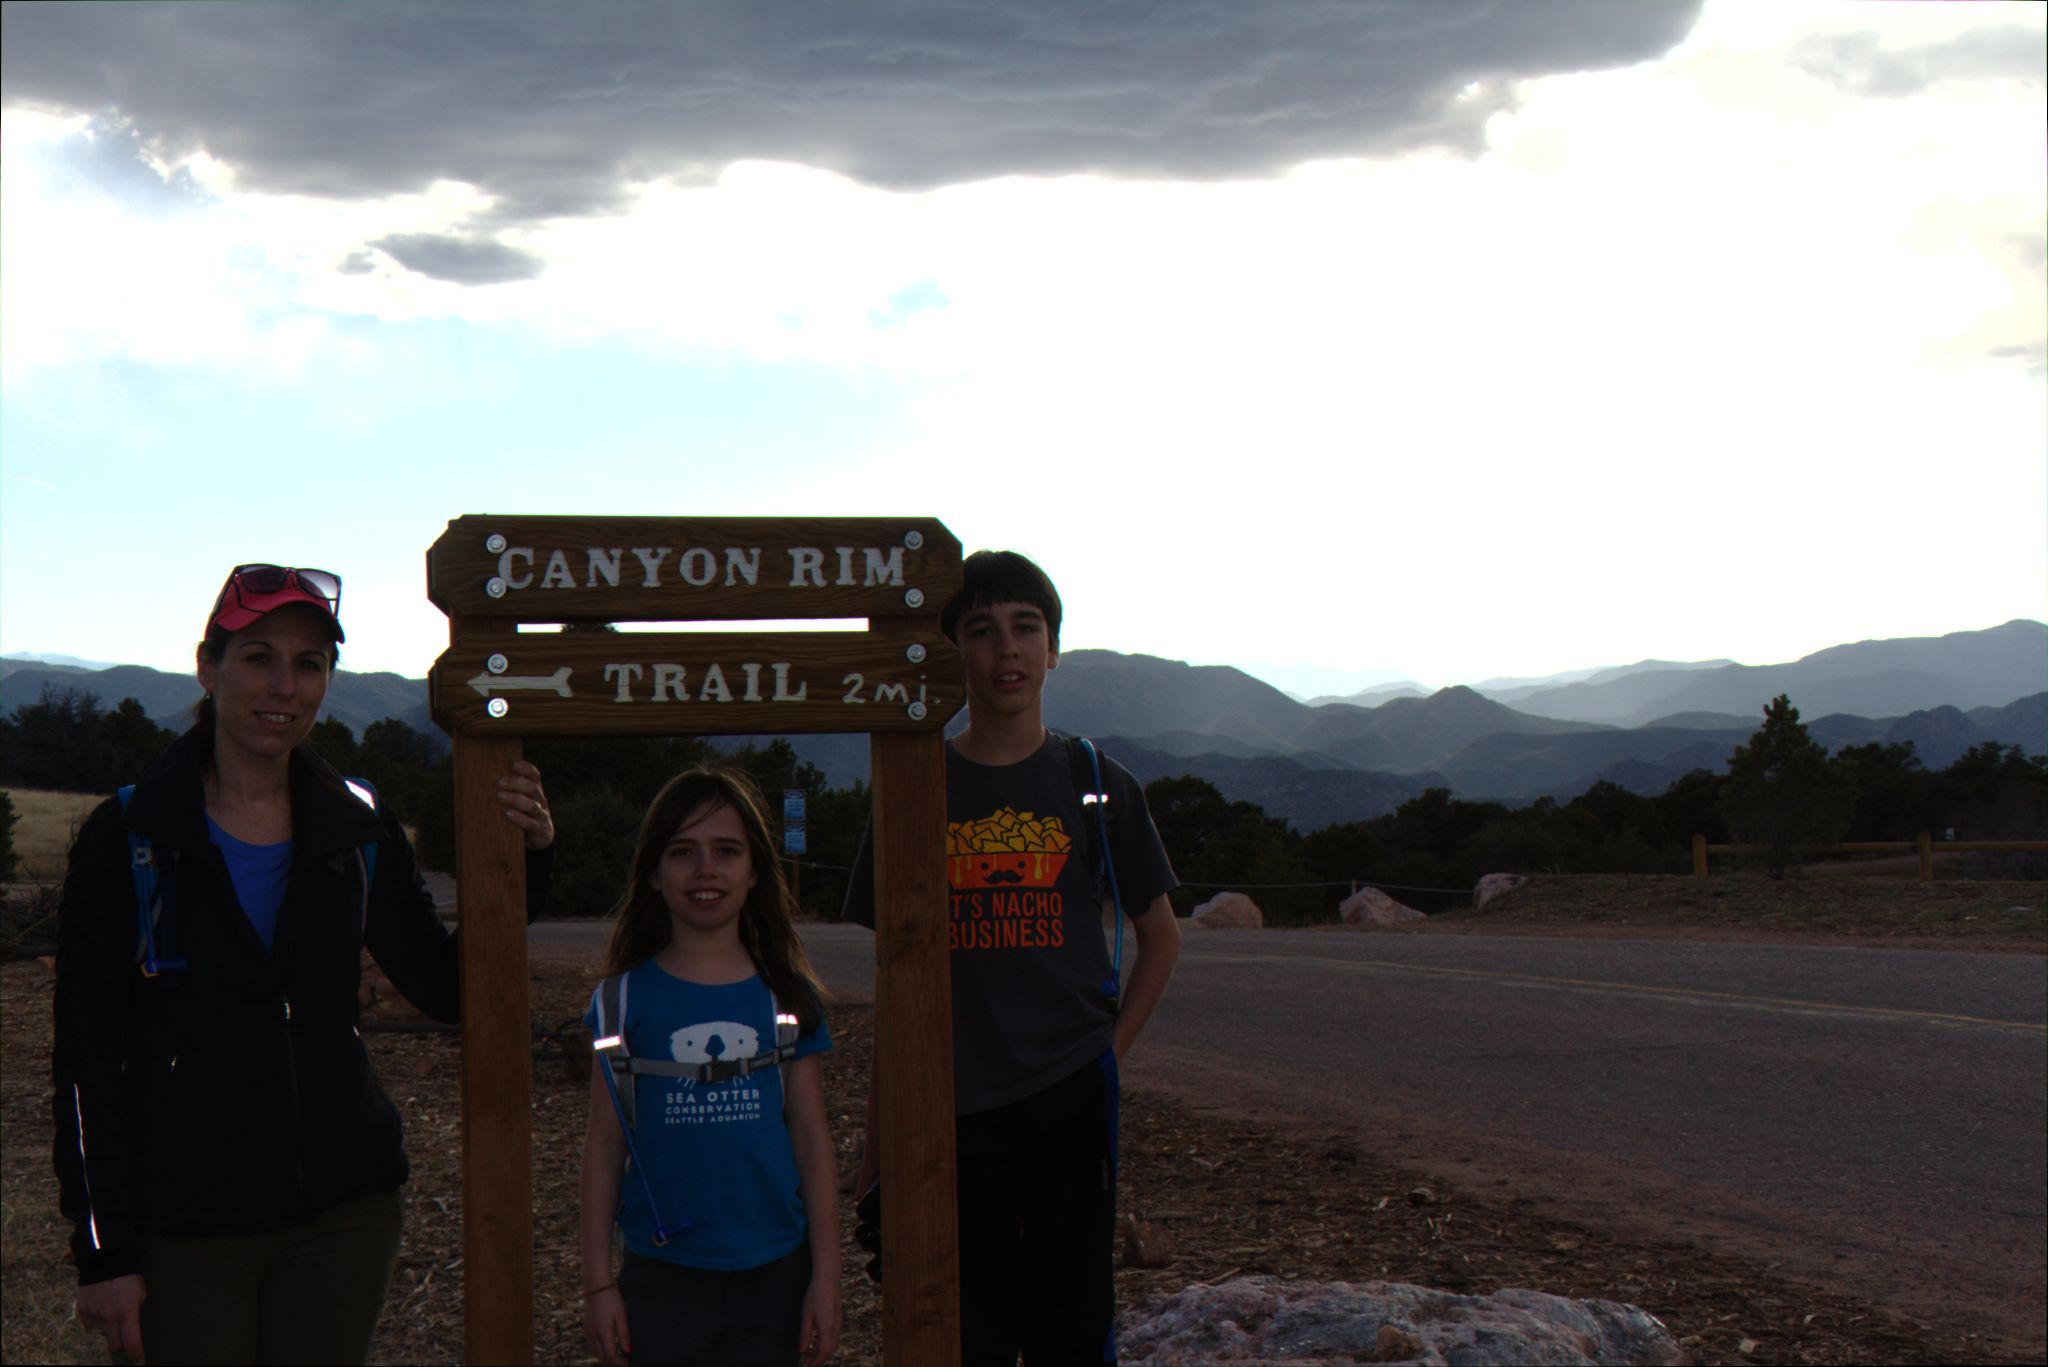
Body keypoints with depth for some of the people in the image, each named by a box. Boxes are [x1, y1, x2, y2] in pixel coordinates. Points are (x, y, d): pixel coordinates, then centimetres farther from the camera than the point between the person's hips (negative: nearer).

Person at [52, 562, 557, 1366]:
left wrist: (522, 863, -6)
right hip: (184, 1227, -3)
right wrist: (103, 1253, -9)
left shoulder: (359, 829, 4)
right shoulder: (127, 836, -6)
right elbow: (86, 1059, -6)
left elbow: (450, 990, 9)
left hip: (342, 1209, 3)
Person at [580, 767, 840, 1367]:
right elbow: (604, 1147, 2)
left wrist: (826, 1277, 2)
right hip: (662, 1278, -1)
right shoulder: (624, 1001, -1)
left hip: (774, 1276, 1)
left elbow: (812, 1143, 4)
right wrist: (598, 1283, 0)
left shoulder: (788, 999, 2)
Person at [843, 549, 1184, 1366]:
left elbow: (1160, 936, 14)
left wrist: (1110, 1051, 3)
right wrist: (883, 1111, 4)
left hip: (1072, 1099, 0)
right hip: (956, 1110, 0)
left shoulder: (1096, 785, 4)